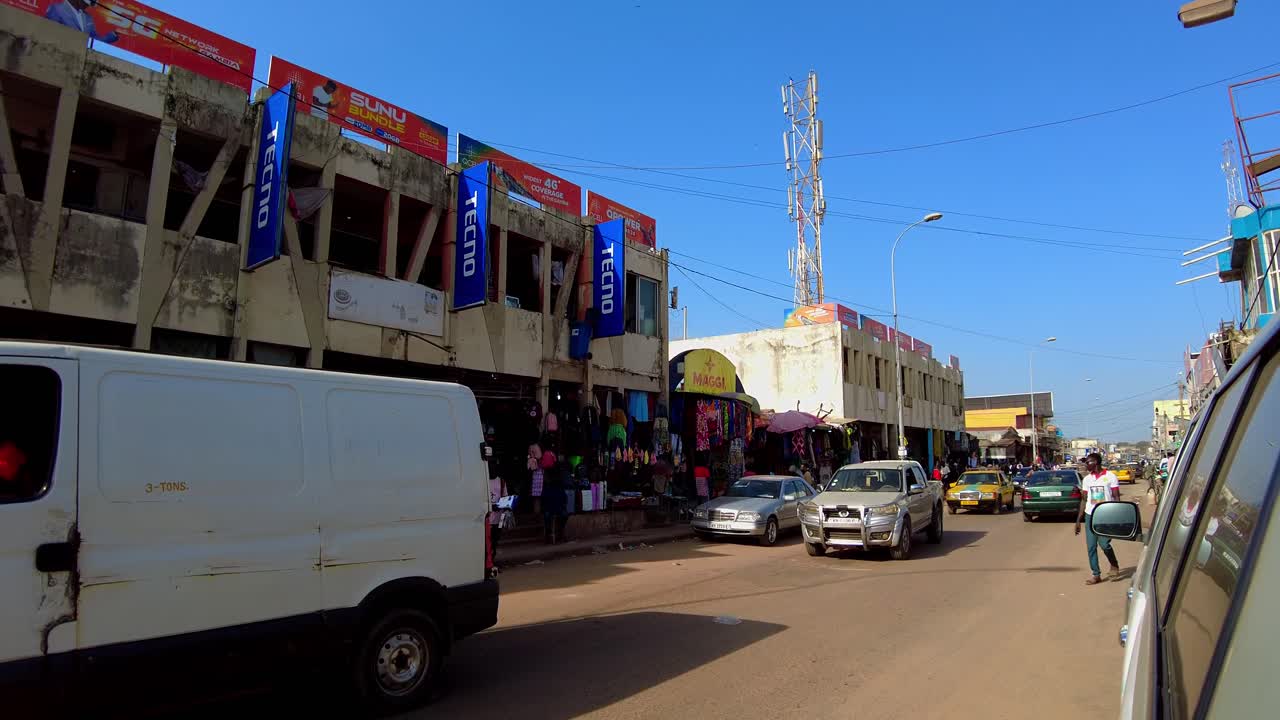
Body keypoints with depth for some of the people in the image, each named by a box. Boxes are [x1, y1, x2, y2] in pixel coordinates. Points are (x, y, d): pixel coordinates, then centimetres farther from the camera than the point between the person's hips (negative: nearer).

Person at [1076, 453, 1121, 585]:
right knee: (1091, 546, 2)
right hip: (1090, 515, 5)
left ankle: (1114, 566, 20)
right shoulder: (1086, 479, 9)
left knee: (1104, 544, -8)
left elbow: (1116, 498, -4)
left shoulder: (1110, 476, -4)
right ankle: (1096, 574, 11)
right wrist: (1078, 520, 11)